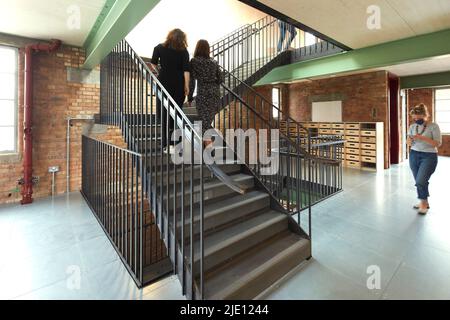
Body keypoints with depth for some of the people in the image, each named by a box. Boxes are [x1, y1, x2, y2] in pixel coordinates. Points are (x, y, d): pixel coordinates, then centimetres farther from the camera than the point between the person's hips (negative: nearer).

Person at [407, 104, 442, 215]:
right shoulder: (412, 127, 5)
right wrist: (410, 141, -12)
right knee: (418, 182, 9)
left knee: (421, 181, -12)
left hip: (429, 156, -5)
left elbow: (438, 144, -12)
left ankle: (424, 203, 9)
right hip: (414, 155, 5)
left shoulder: (433, 126, -8)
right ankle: (424, 203, 25)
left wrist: (423, 138, -23)